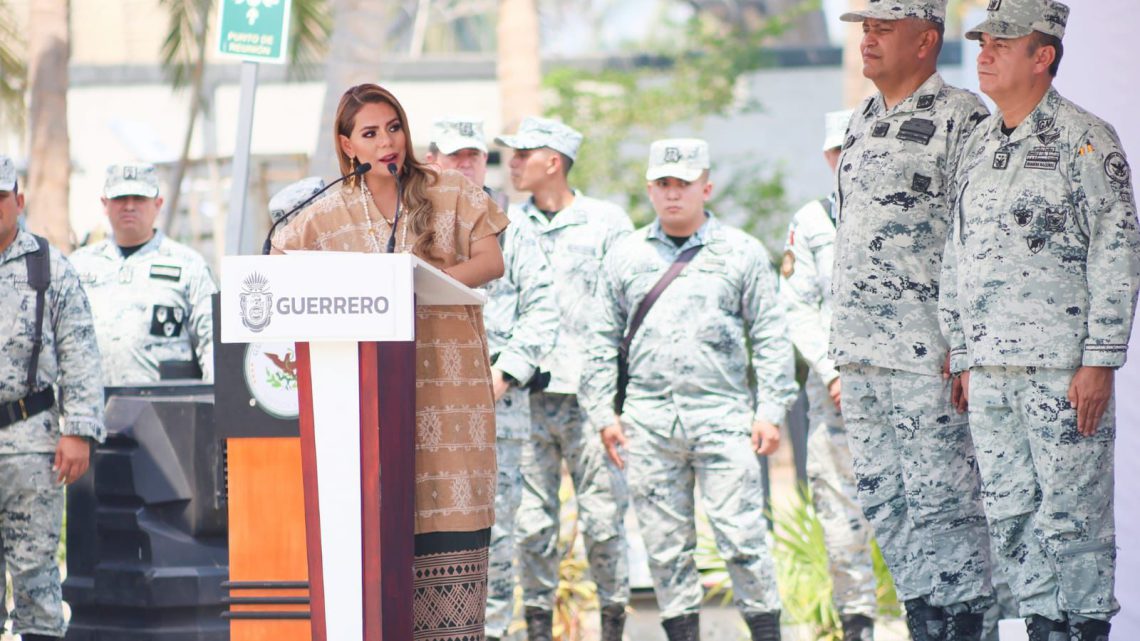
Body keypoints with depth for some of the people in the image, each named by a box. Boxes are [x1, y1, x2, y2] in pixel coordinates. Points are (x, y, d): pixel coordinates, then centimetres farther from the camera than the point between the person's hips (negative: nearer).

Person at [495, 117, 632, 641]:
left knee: (603, 518, -4)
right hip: (526, 396, 3)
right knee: (531, 521, 1)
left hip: (589, 394, -3)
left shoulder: (606, 221, 4)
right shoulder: (507, 224, 12)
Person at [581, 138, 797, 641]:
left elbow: (770, 338, 7)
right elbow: (602, 341, 16)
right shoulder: (625, 256, 13)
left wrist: (771, 411, -1)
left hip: (722, 414, -2)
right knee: (665, 542, 3)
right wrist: (603, 412, 8)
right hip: (649, 418, 2)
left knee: (741, 535, -7)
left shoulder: (742, 252, 8)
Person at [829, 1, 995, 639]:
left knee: (943, 496, -7)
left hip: (928, 350, -8)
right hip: (861, 353, 8)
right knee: (885, 499, 9)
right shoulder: (864, 122, 18)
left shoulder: (962, 119, -7)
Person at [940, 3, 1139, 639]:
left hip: (1063, 367, -7)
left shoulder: (1085, 140, -5)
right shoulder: (978, 147, 16)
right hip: (993, 369, 7)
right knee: (1010, 516, 7)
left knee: (1072, 516, -5)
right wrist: (964, 360, 16)